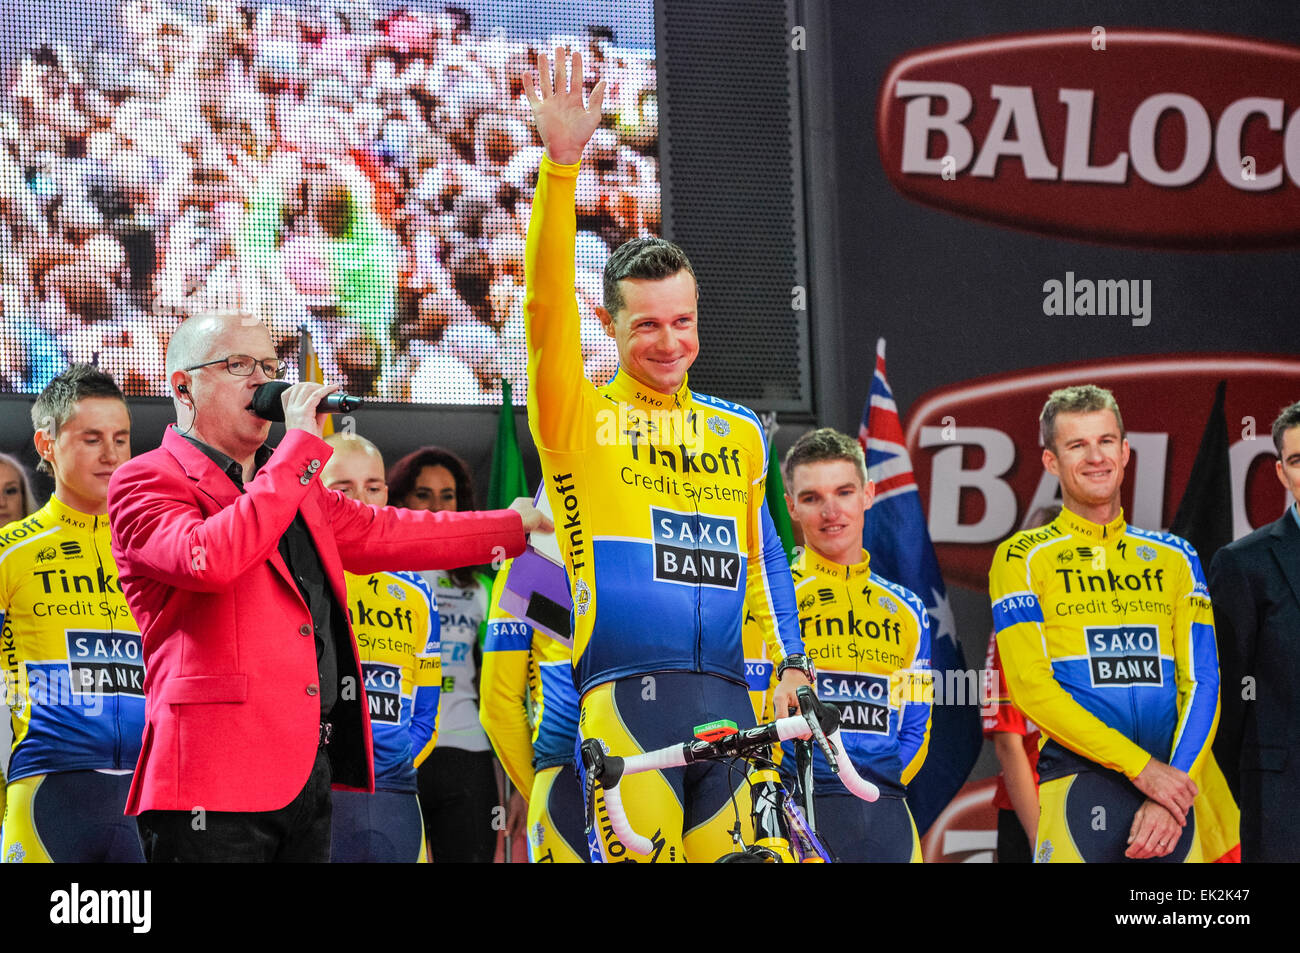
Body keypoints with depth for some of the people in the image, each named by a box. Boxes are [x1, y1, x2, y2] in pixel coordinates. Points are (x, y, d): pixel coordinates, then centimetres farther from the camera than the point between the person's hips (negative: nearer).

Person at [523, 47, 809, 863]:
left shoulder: (739, 431, 17)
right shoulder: (579, 417, 5)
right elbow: (549, 304, -9)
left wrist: (792, 664, 12)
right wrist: (561, 163, -19)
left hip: (727, 701, 4)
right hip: (623, 698, -4)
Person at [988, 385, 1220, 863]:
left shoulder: (1175, 558, 15)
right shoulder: (1024, 558, 4)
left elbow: (1201, 683, 8)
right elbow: (1030, 686, -6)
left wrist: (1173, 795, -8)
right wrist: (1142, 767, -13)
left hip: (1170, 786, 3)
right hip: (1077, 783, -3)